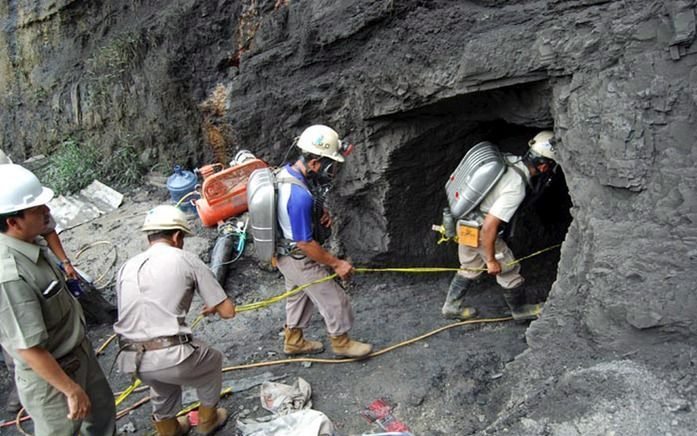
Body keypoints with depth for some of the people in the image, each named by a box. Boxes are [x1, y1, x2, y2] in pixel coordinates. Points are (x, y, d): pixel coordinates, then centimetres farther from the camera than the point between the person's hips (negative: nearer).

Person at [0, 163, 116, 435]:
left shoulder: (28, 247, -7)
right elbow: (29, 349, -31)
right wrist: (72, 390, -22)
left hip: (77, 352, 8)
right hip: (49, 373, -8)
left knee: (102, 409, 27)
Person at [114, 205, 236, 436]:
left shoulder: (126, 267, 15)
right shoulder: (186, 260, 2)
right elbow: (228, 311, 3)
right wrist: (214, 308, 26)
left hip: (128, 361, 5)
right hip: (169, 356, -5)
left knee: (162, 382, 38)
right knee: (212, 360, 28)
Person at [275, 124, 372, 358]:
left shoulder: (288, 170, -7)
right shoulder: (300, 196, -37)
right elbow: (305, 243, -28)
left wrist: (321, 212, -5)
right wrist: (337, 264, -17)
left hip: (285, 253, 9)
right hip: (299, 258, -9)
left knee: (299, 296, 27)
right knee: (334, 299, 10)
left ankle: (293, 341, 45)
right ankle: (341, 342, 31)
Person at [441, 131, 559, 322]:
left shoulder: (510, 160, -5)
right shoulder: (516, 189, -29)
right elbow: (489, 226, -29)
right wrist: (491, 260, -17)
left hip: (466, 221, 8)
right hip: (479, 230, -8)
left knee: (470, 267, 24)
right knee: (508, 270, 12)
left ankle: (452, 307, 34)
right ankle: (520, 310, 32)